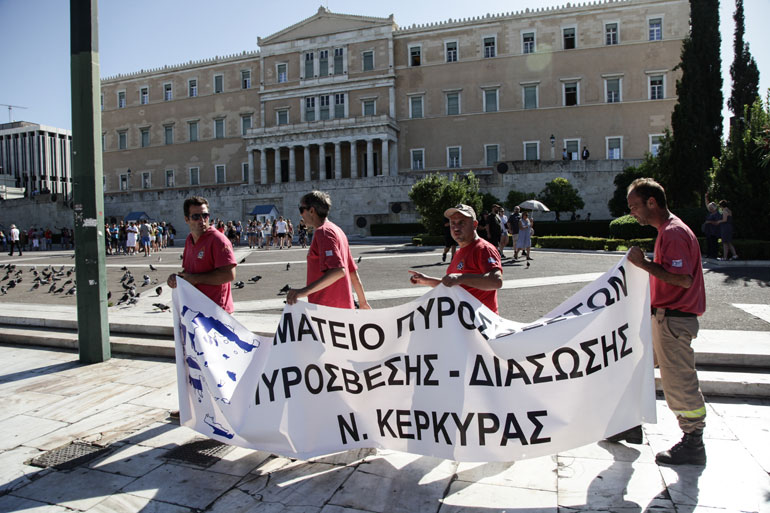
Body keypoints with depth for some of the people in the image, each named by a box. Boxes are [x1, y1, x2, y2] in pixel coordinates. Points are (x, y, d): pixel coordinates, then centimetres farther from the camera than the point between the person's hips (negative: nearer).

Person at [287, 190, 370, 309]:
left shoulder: (322, 232, -13)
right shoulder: (336, 230, 17)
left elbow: (338, 271, -27)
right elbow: (353, 272, 19)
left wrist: (305, 291, -35)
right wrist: (363, 302, 24)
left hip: (326, 308, -10)